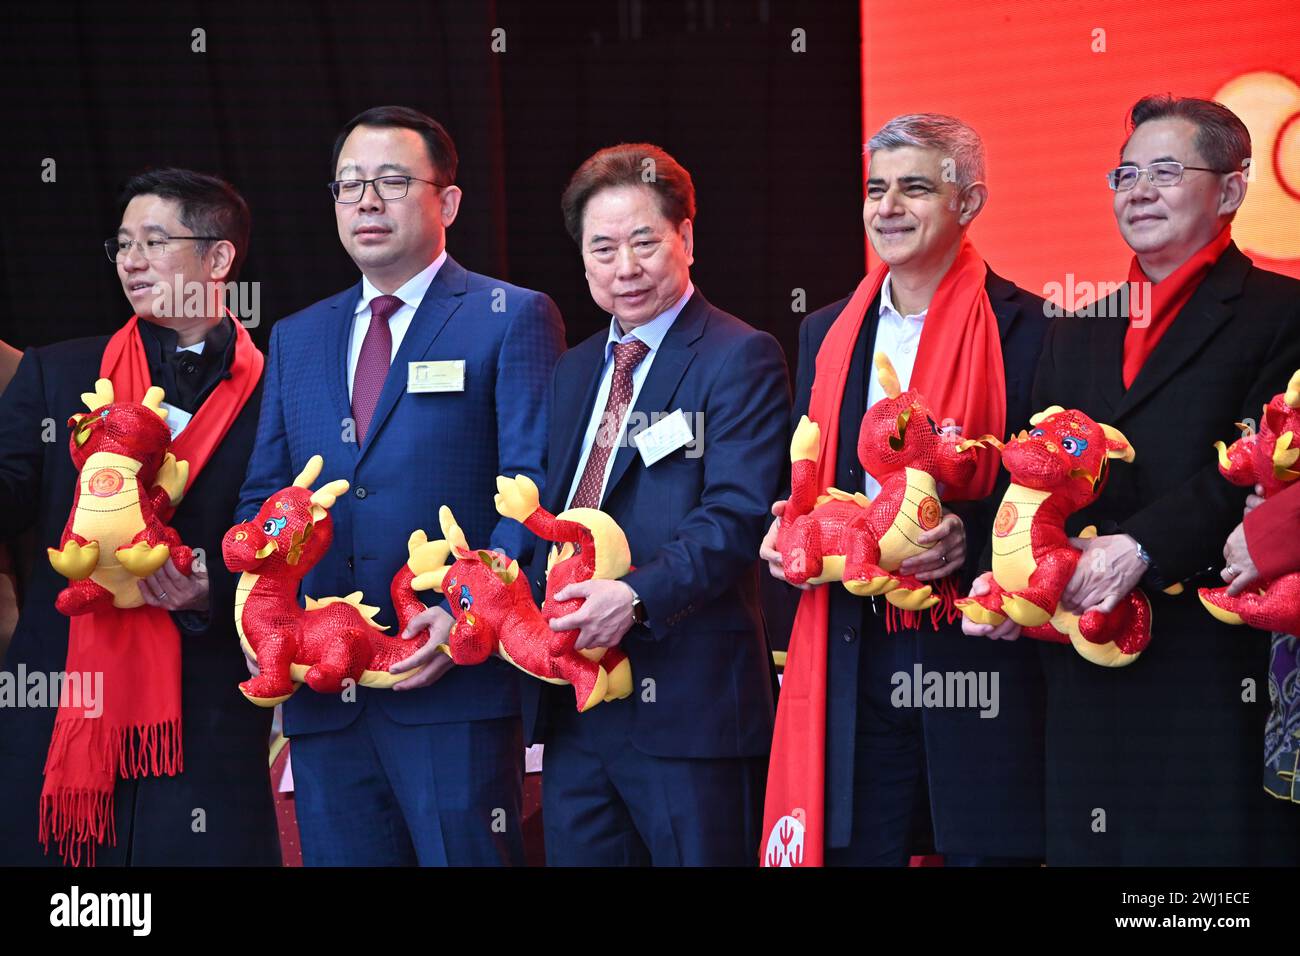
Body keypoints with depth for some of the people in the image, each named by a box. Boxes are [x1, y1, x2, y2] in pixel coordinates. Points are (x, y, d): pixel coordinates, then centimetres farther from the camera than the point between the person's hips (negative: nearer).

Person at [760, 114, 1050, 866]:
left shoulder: (1024, 330, -3)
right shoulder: (827, 334, 15)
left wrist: (970, 534, -20)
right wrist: (788, 533, 0)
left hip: (976, 651, -4)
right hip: (851, 656, 5)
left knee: (983, 847, 0)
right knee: (855, 846, 6)